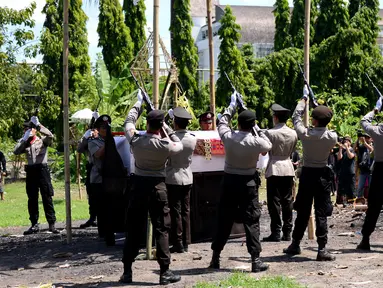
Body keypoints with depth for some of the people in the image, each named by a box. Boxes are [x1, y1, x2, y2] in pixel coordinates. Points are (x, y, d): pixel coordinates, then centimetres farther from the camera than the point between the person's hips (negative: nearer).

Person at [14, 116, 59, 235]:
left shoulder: (42, 140, 2)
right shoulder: (24, 143, 12)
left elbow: (50, 135, -18)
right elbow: (16, 151, -4)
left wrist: (38, 125, -20)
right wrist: (24, 139, -8)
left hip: (42, 169, -4)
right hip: (30, 171, 4)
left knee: (47, 197, -3)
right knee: (32, 199, 6)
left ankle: (51, 224, -1)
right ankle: (34, 224, 11)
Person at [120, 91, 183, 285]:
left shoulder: (135, 140, -7)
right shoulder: (165, 145, -13)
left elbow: (129, 121, 13)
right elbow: (179, 145, 10)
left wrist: (139, 103, 25)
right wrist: (166, 128, 9)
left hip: (138, 185, 3)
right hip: (158, 187, -2)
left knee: (133, 229, 9)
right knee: (161, 230, 2)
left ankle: (127, 272, 12)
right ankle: (164, 272, 1)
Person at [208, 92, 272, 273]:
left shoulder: (228, 137, -9)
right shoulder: (256, 142, -15)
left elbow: (222, 123, 14)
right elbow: (268, 146, 8)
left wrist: (231, 107, 24)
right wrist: (258, 130, 9)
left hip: (229, 181, 3)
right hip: (248, 184, -3)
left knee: (224, 220, 11)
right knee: (251, 222, 1)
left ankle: (215, 258, 17)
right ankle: (255, 260, -2)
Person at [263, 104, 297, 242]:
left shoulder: (270, 133, -11)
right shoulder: (293, 133, 3)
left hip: (274, 169, -4)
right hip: (288, 169, 4)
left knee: (274, 201, -1)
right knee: (287, 201, 8)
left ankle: (276, 233, -3)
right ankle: (287, 233, 10)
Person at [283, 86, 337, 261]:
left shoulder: (305, 134, -11)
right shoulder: (332, 137, -11)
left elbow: (296, 117, 7)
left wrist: (304, 98, 20)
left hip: (307, 174, 1)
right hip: (323, 175, -1)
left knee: (302, 212, 12)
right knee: (321, 213, -2)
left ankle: (295, 245, 21)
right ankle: (322, 249, -6)